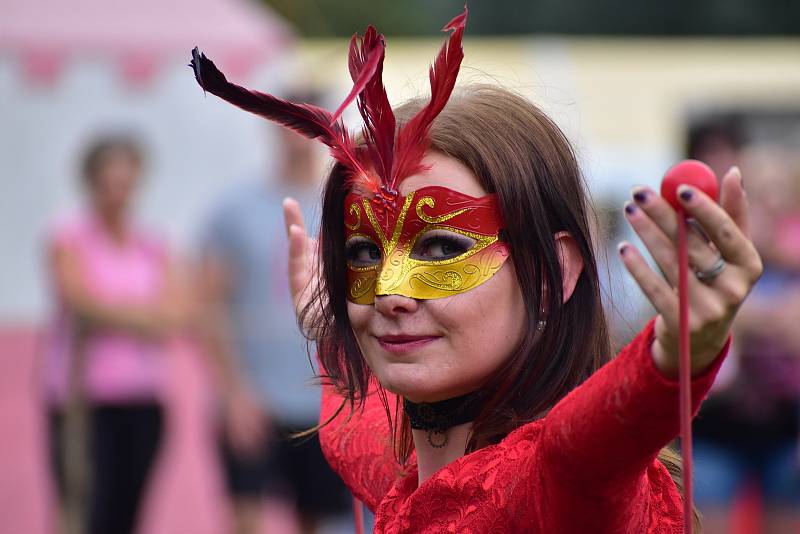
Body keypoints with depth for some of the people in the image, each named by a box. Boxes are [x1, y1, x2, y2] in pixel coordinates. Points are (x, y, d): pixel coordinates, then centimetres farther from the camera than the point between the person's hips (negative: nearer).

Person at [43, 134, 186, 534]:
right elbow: (82, 301, -15)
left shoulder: (152, 248, 12)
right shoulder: (69, 241, 0)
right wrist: (143, 314, -9)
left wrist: (114, 310, -14)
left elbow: (174, 316, -1)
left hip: (142, 403, 4)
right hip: (84, 402, -4)